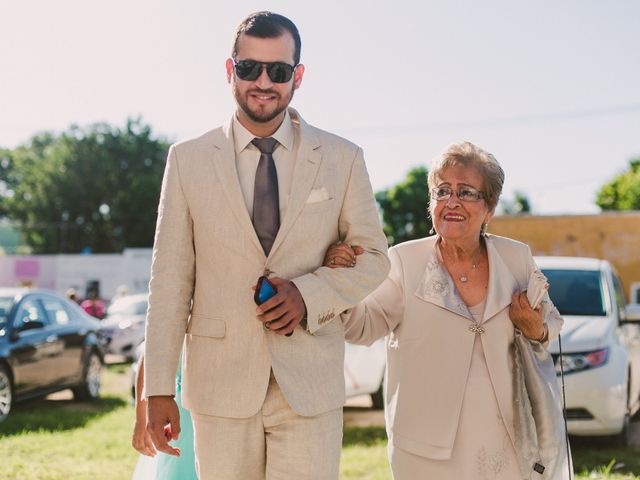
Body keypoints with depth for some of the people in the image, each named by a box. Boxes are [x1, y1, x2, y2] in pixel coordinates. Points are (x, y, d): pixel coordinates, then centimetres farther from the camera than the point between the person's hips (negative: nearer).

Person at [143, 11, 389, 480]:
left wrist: (308, 294, -10)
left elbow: (373, 256, 9)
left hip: (310, 384, 0)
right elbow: (171, 279, 3)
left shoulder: (343, 159, 4)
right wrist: (159, 388, -1)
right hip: (220, 385, 0)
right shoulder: (188, 160, 4)